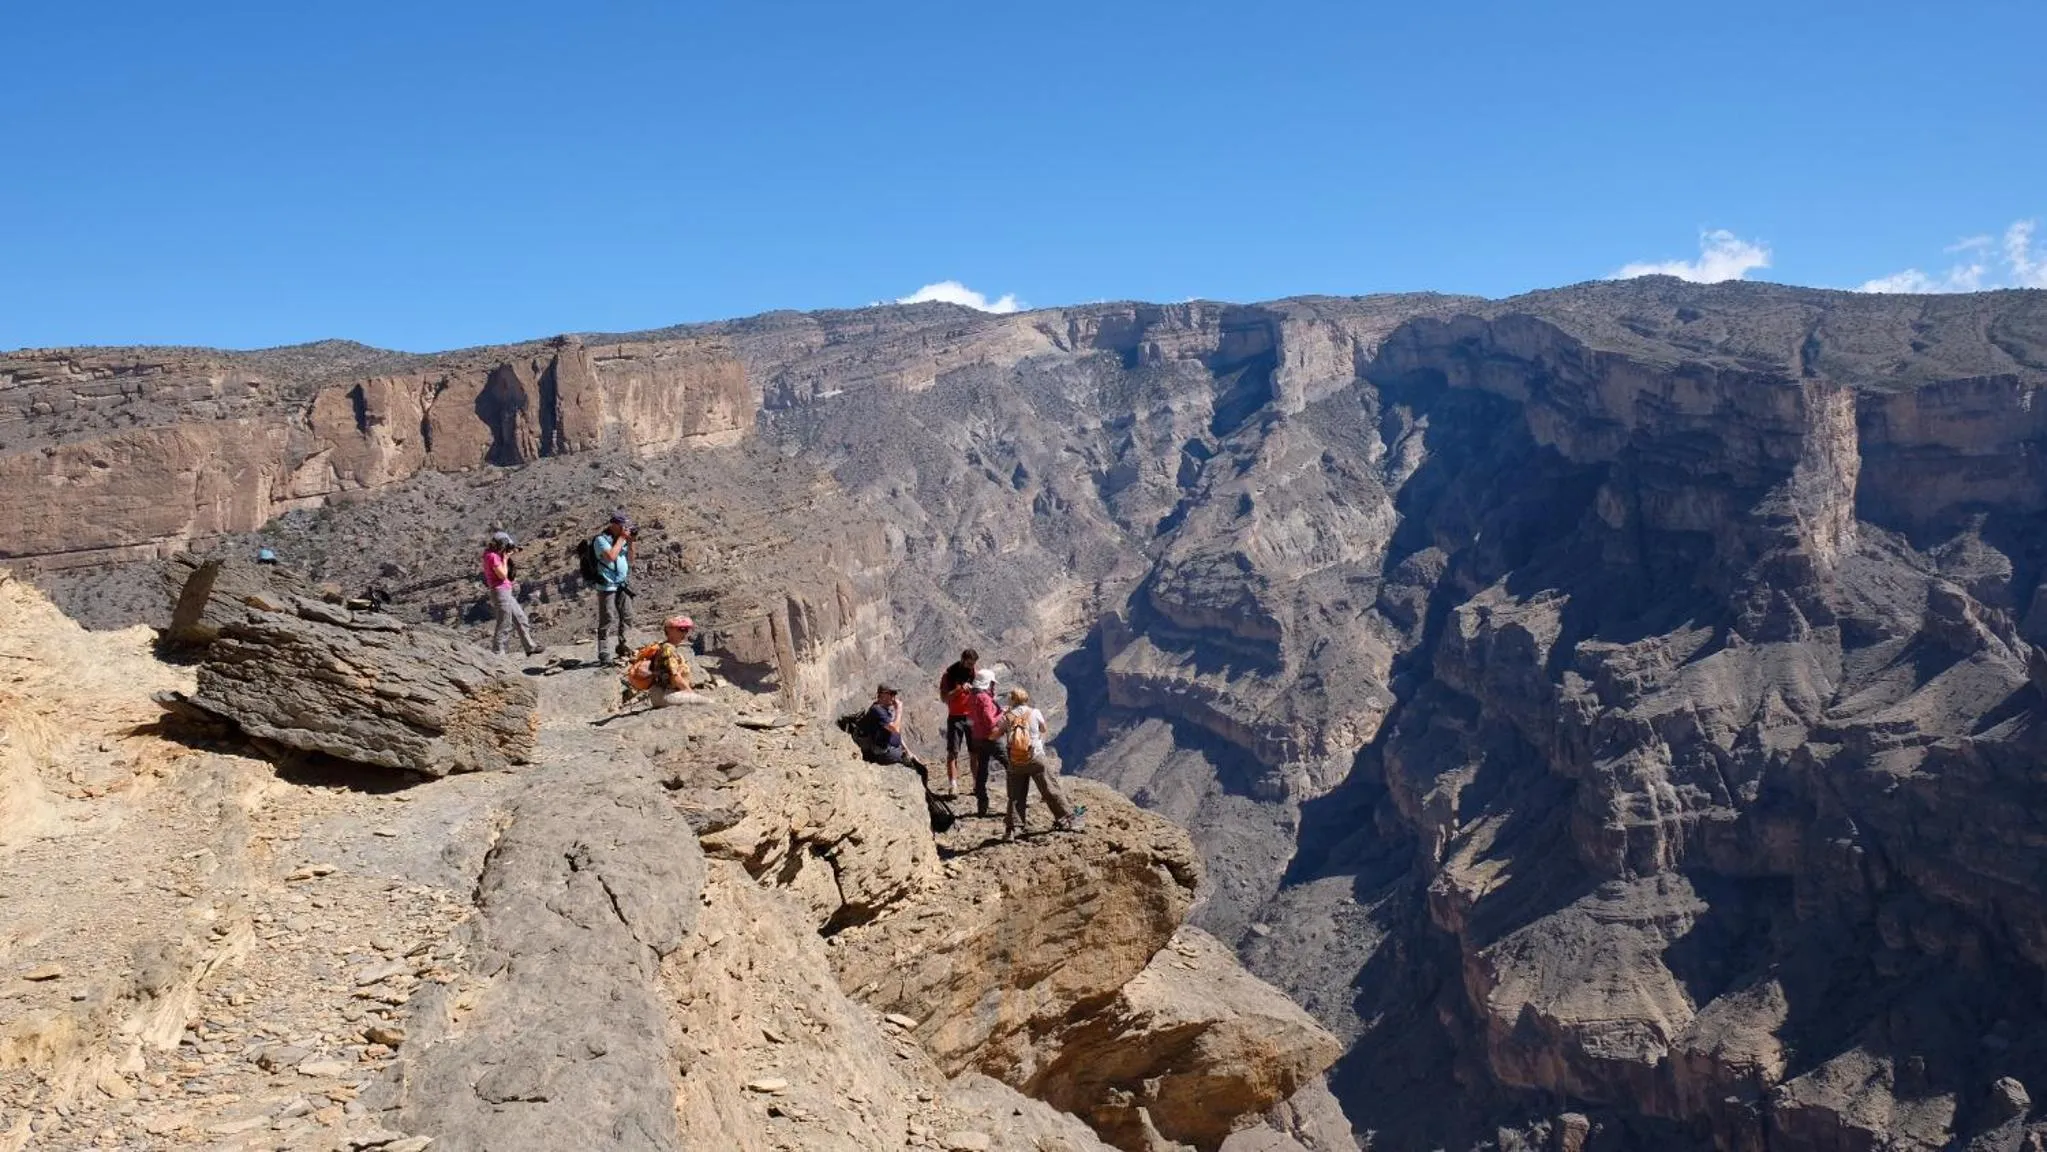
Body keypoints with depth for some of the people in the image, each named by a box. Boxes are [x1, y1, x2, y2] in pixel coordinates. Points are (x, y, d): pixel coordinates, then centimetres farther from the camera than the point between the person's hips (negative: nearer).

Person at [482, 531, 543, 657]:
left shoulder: (496, 555, 13)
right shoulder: (492, 556, -16)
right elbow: (502, 575, -20)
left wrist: (508, 555, 10)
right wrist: (505, 559, -9)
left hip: (507, 593, 10)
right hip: (500, 591, -10)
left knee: (520, 618, 14)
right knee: (503, 625, -6)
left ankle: (530, 647, 19)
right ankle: (497, 653, 0)